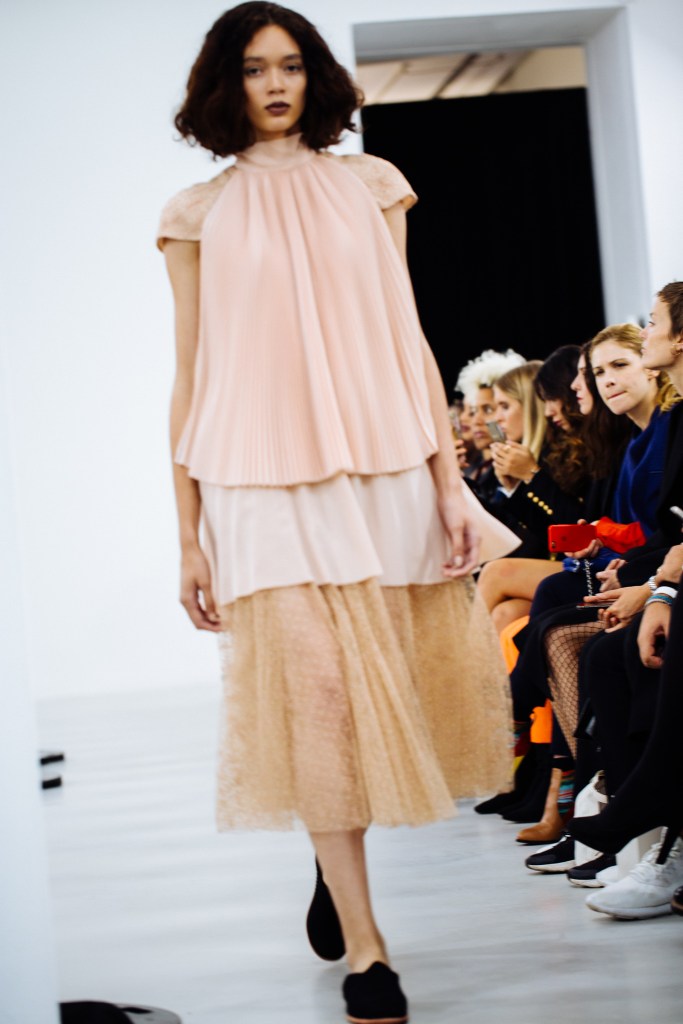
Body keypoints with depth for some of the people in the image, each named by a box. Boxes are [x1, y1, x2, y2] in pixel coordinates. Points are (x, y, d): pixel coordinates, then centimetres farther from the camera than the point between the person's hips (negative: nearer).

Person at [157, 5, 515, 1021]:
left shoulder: (369, 186, 11)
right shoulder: (199, 213, 8)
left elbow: (410, 343, 8)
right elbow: (190, 380, 7)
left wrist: (451, 482, 1)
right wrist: (187, 537, 3)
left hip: (387, 470, 2)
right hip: (266, 481, -2)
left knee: (393, 688, 4)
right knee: (317, 689, -13)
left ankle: (335, 853, 33)